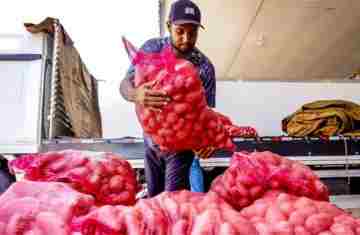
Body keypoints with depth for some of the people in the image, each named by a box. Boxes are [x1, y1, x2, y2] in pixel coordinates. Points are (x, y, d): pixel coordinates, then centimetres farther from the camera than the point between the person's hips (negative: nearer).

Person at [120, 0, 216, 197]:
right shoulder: (152, 48, -12)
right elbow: (125, 84, -19)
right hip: (151, 140, 3)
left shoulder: (204, 67, -16)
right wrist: (136, 95, -44)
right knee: (153, 197, 16)